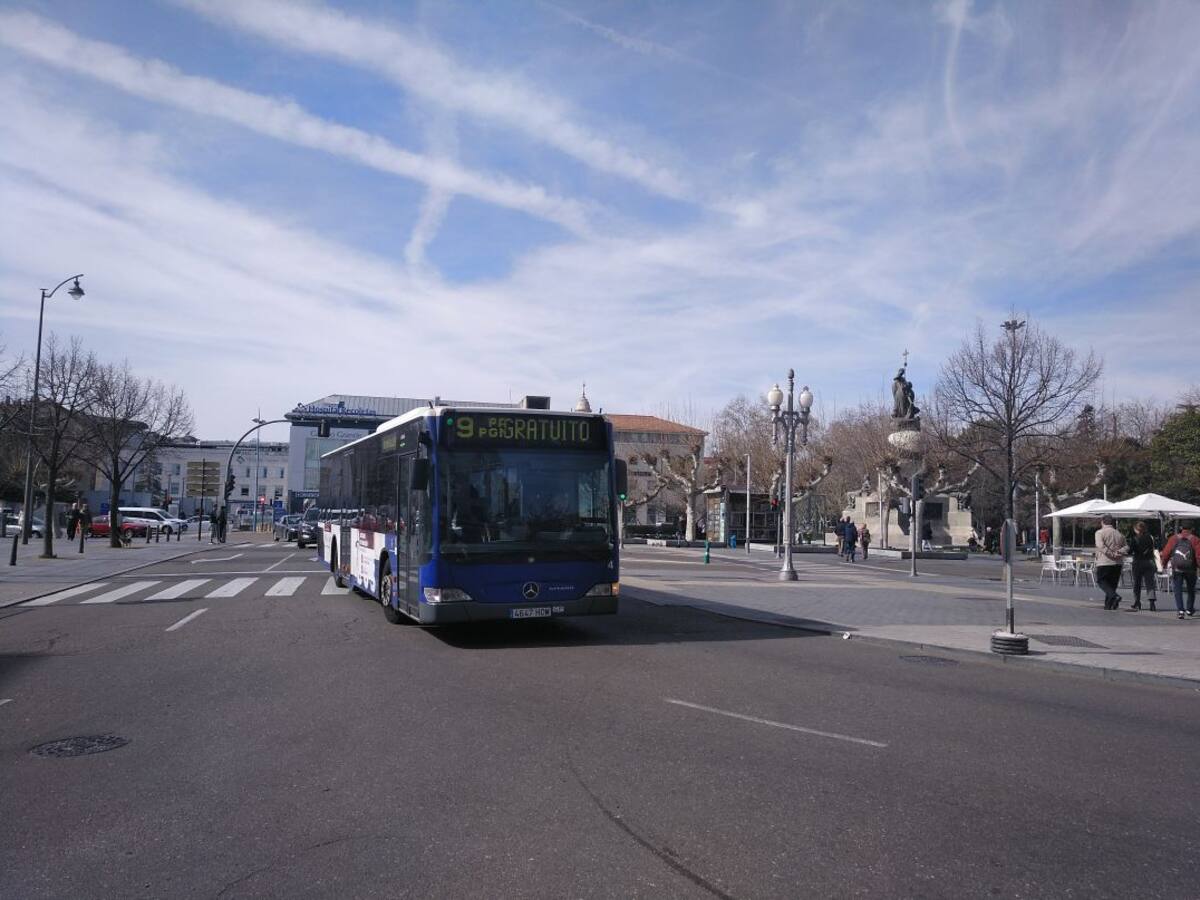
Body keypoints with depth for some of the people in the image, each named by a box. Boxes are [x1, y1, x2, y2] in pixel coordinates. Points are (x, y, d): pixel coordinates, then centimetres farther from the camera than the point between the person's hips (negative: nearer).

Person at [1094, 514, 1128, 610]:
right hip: (1118, 563, 5)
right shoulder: (1119, 534, 13)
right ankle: (1108, 604, 13)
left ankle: (1114, 596, -15)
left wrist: (1112, 554, -18)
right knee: (1113, 583, 13)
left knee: (1101, 580, 8)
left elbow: (1101, 546, -19)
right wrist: (1119, 552, -8)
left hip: (1104, 562, -5)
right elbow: (1126, 547, 8)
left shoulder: (1100, 533, -5)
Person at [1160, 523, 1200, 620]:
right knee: (1191, 590, 19)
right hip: (1190, 569, 0)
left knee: (1178, 590, 1)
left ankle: (1180, 610, -12)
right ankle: (1189, 609, 24)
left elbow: (1166, 552, 1)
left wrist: (1164, 563, 14)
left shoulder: (1174, 538, 3)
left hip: (1177, 569, 0)